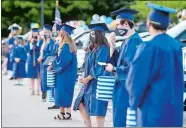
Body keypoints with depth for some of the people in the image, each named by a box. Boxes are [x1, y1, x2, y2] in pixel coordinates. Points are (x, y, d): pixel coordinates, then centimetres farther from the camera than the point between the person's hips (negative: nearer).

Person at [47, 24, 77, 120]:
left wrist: (55, 67, -10)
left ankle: (68, 113, 2)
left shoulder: (66, 45, -19)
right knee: (61, 92, 11)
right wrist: (54, 65, 8)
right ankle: (62, 112, 14)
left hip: (66, 72, -9)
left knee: (64, 92, -4)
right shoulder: (64, 44, 11)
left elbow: (65, 60, -22)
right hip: (63, 71, 9)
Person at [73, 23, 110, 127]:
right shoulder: (92, 48, 13)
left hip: (98, 82, -10)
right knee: (81, 104, 10)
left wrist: (87, 78, -12)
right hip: (90, 82, 10)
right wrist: (85, 77, 4)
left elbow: (98, 67, -19)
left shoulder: (103, 49, -15)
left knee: (98, 108, -5)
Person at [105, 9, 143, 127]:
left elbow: (131, 67, -24)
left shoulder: (134, 41, -18)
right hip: (123, 85, 10)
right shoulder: (128, 40, 13)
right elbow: (117, 60, 17)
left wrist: (113, 69, -10)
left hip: (127, 88, -10)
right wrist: (112, 45, 6)